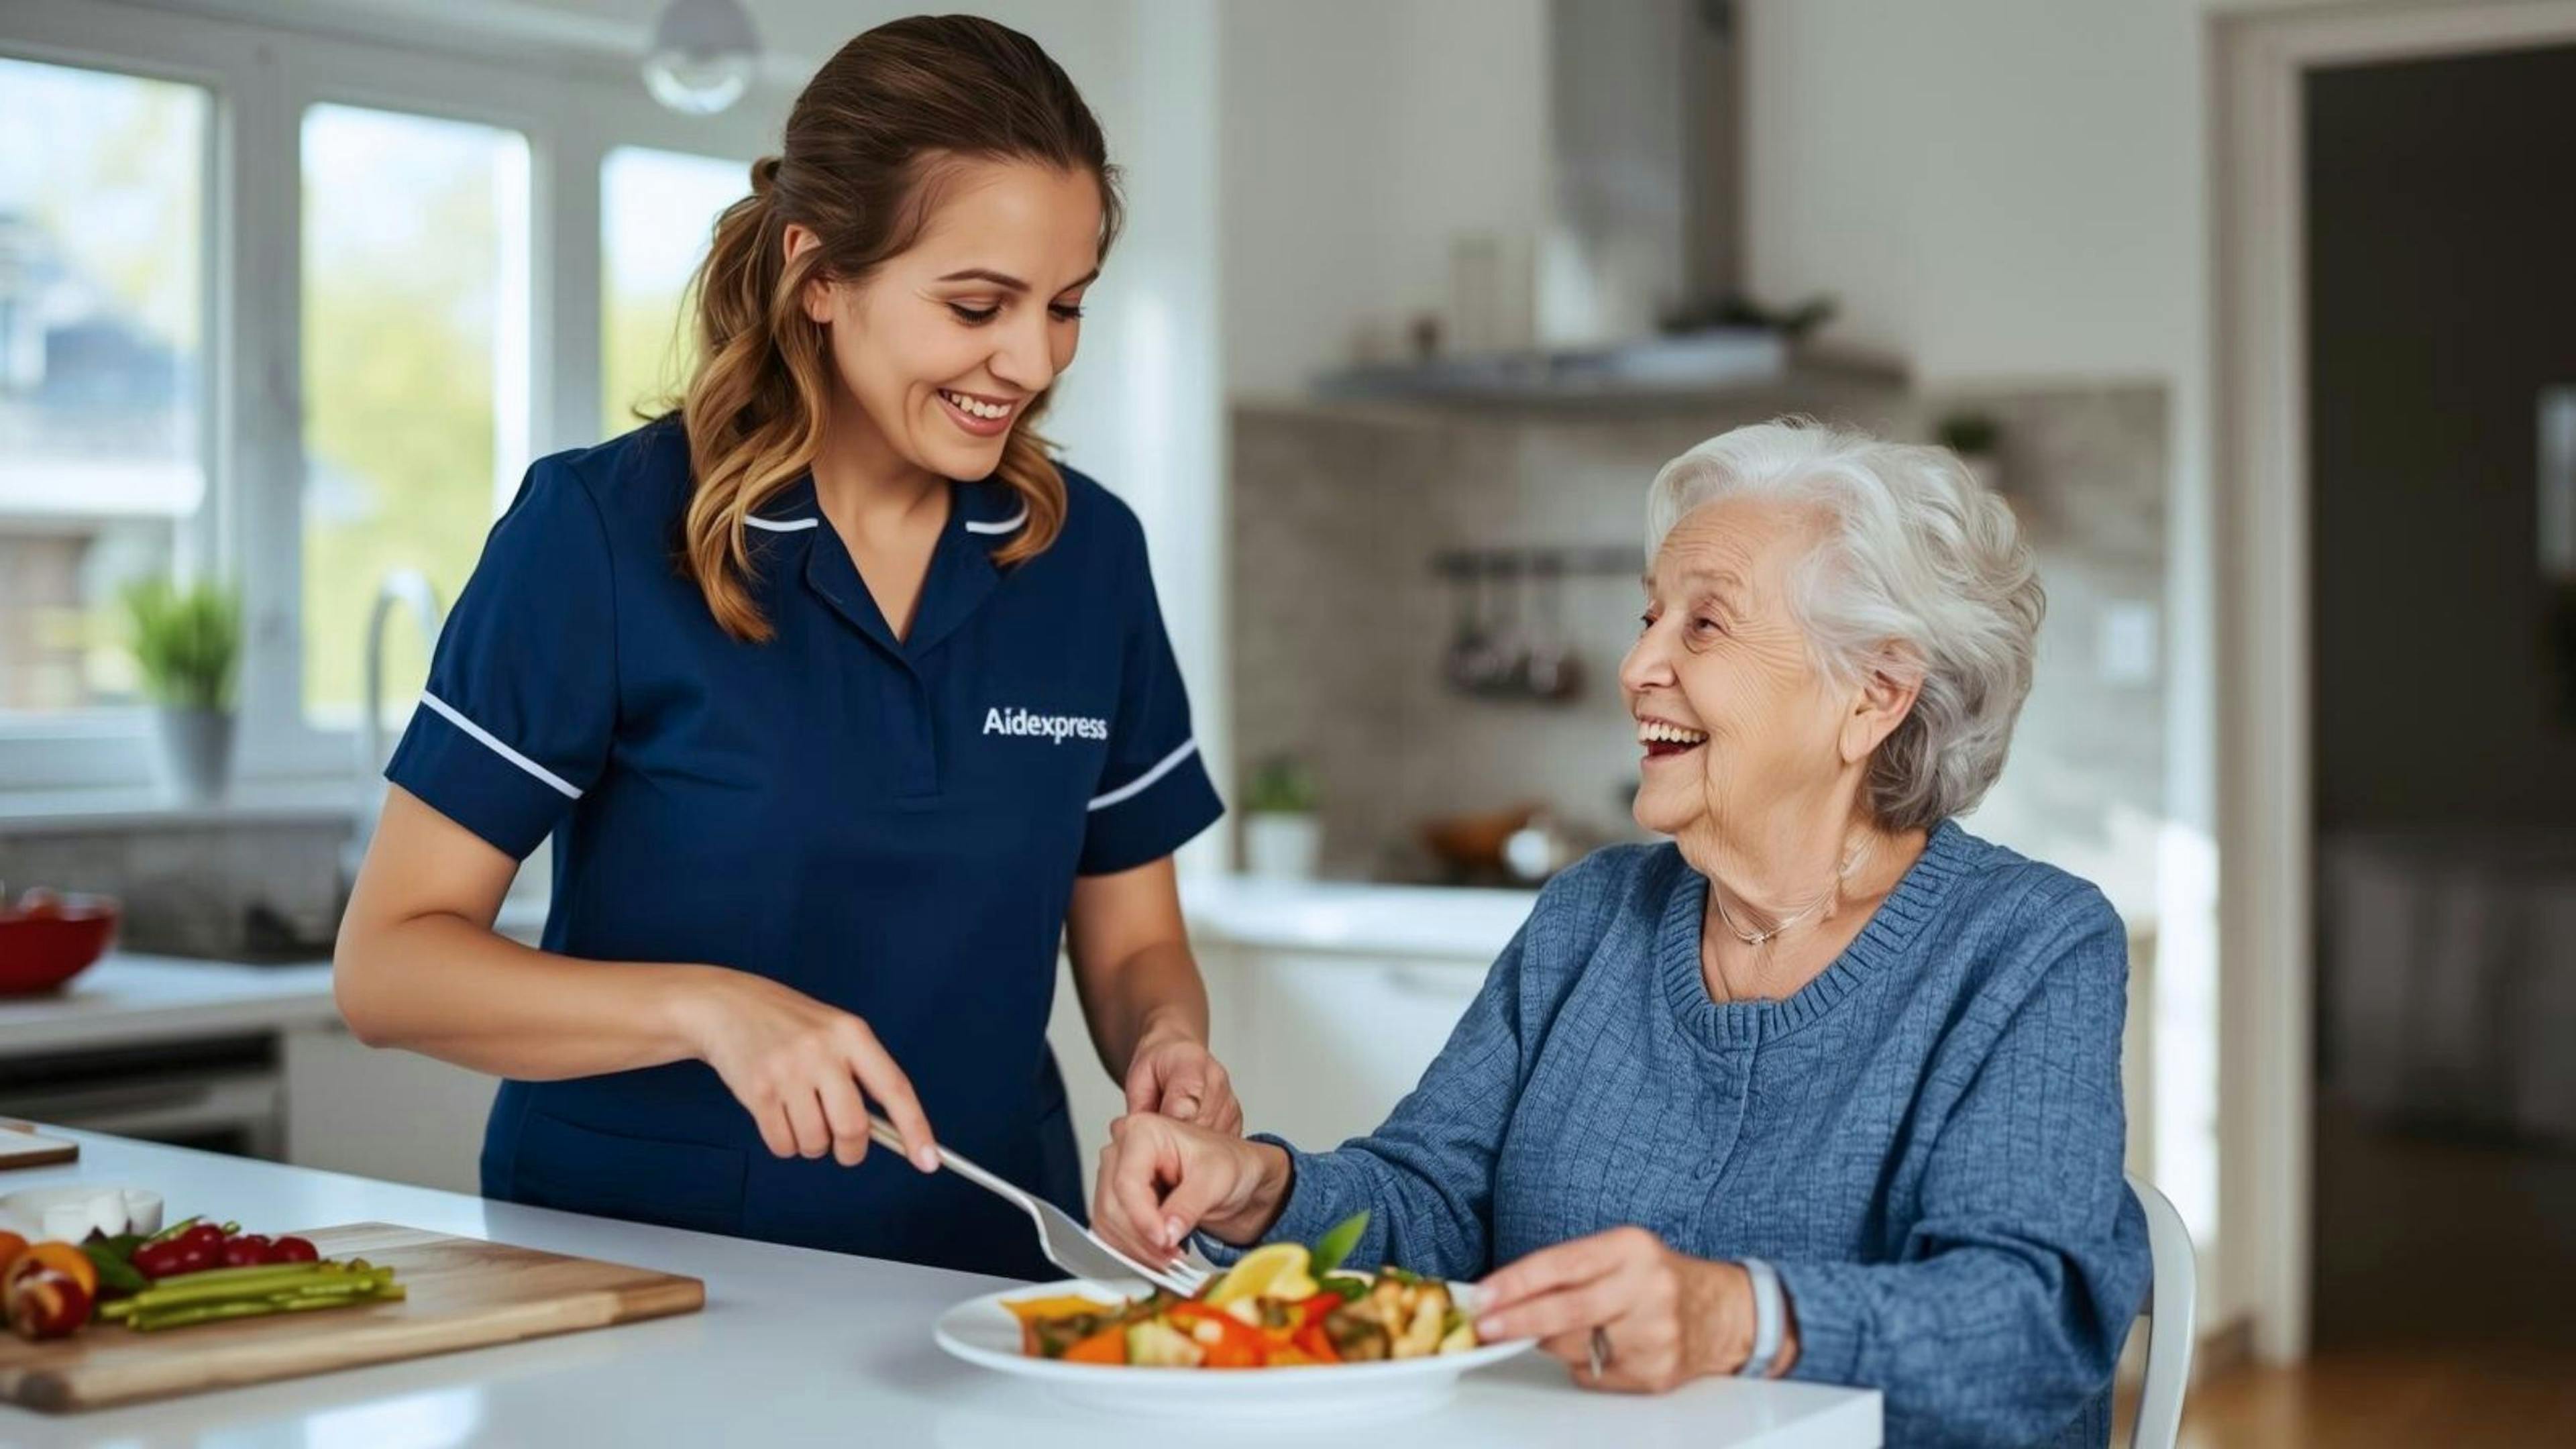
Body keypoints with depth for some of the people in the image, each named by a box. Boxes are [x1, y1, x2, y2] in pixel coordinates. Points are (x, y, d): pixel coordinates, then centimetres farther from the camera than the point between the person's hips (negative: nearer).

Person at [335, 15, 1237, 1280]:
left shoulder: (1087, 554, 4)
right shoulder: (596, 533, -7)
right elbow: (385, 963, -7)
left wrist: (1166, 1045, -8)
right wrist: (706, 1008, -22)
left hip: (980, 1279, 4)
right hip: (627, 1267, -3)